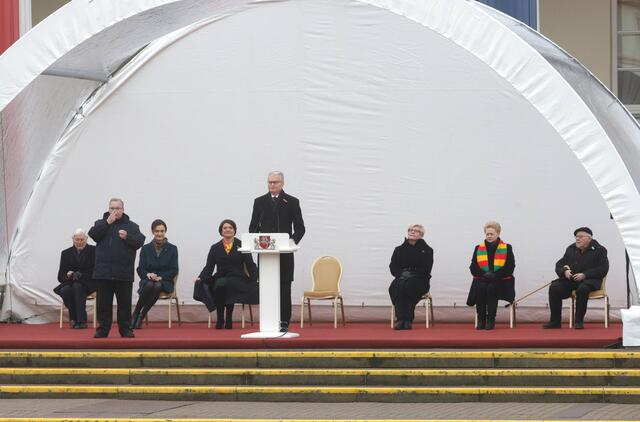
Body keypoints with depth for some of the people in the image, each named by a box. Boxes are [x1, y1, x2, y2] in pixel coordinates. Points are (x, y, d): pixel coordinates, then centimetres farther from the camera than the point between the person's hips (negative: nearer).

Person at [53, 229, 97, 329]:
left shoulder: (94, 251, 3)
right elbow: (61, 276, 7)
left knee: (77, 286, -35)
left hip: (88, 284, -3)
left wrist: (81, 275, -21)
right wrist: (67, 275, -17)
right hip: (70, 282, 3)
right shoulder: (66, 253, 11)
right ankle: (74, 319, -19)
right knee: (65, 290, -31)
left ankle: (81, 321, -34)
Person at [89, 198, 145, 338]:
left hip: (124, 273, -1)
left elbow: (139, 241, -3)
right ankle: (103, 328, 10)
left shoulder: (131, 226, 7)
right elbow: (93, 234, -9)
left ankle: (125, 329, 11)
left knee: (124, 303, 4)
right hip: (103, 272, 1)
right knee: (103, 302, 4)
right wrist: (107, 223, -13)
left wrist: (127, 237, -20)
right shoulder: (101, 224, 9)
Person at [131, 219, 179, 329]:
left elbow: (174, 270, 2)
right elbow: (140, 269, 5)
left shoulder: (172, 249, 5)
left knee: (157, 286, -37)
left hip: (165, 282, -1)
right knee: (149, 285, -37)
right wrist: (148, 274, -18)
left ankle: (141, 316, -28)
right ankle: (135, 315, -27)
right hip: (148, 280, 1)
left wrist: (161, 277, -15)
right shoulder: (146, 249, 8)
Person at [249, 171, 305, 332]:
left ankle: (284, 322, 0)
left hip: (285, 252, -1)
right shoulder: (259, 202, 12)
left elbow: (300, 228, 6)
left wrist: (292, 241, -11)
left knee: (284, 287, -2)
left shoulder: (292, 202, 7)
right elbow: (253, 227, 12)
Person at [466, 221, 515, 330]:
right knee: (480, 288, -32)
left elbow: (510, 267, -5)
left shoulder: (507, 248, 7)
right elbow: (473, 268, 4)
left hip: (501, 281, -2)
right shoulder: (478, 249, 13)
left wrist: (494, 275, -19)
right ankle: (481, 320, -24)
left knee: (491, 288, -34)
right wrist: (484, 274, -16)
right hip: (482, 281, 2)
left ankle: (491, 320, -28)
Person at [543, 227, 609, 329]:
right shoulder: (571, 249, 17)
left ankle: (579, 321, -28)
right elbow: (559, 265, 18)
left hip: (590, 279, -5)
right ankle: (555, 321, -16)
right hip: (571, 279, 5)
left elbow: (603, 269, -8)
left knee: (582, 288, -40)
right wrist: (565, 271, -8)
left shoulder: (599, 250, 1)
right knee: (554, 287, -21)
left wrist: (584, 275, -18)